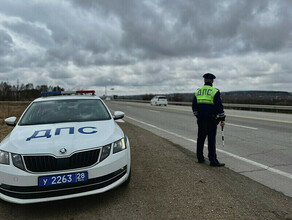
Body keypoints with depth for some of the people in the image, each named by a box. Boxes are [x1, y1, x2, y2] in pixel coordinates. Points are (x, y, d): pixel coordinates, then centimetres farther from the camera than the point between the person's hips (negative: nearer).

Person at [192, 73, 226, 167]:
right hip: (211, 120, -5)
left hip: (201, 119, 5)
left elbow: (194, 106, 14)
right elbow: (219, 106, -12)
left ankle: (200, 158, 21)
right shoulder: (215, 92, -8)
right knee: (211, 140, -2)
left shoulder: (198, 91, 8)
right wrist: (222, 119, -5)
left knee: (201, 138, 12)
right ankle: (213, 161, 1)